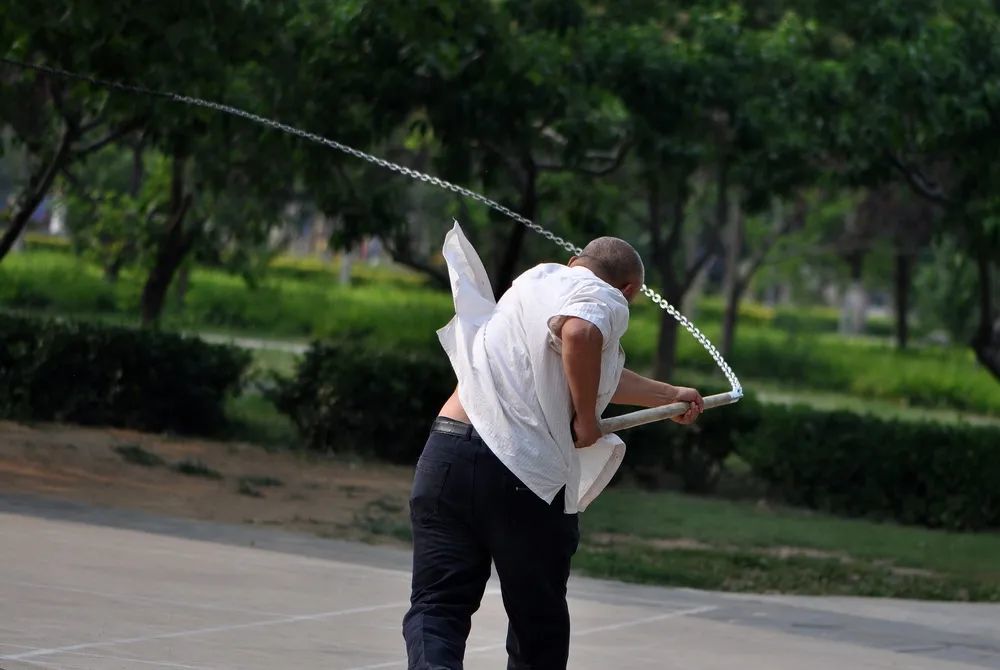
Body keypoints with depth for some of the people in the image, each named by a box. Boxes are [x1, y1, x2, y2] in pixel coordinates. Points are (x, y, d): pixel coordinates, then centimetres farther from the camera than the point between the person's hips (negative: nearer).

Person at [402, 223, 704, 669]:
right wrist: (587, 417, -9)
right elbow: (579, 332, -24)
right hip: (528, 475, -5)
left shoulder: (540, 278, 27)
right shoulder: (605, 299, 3)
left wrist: (668, 395, 57)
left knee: (436, 609, -1)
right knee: (539, 627, 13)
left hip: (446, 452, 5)